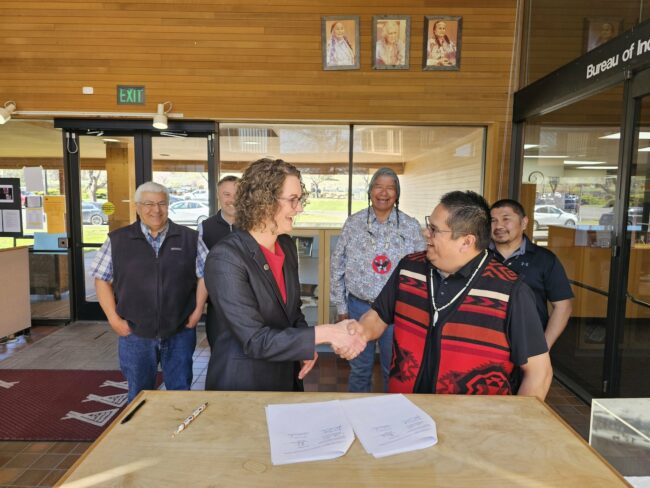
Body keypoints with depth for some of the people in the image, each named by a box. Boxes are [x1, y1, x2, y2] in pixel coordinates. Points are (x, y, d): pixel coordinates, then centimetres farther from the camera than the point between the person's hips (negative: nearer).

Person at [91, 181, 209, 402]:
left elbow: (204, 275, 3)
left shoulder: (190, 238, 0)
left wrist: (198, 311, -4)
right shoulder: (117, 240, 1)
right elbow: (102, 279, 4)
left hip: (180, 332, 0)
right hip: (134, 334, 0)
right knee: (139, 395, 17)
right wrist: (113, 318, -4)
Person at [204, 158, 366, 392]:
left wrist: (307, 346, -6)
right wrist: (325, 333, -27)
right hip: (241, 384, -6)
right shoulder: (225, 258, -23)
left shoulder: (287, 245, -1)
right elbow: (255, 341, -25)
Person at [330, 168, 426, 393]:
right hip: (359, 306, 1)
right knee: (359, 368, 16)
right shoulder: (353, 223, -1)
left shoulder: (411, 227, -2)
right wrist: (341, 306, 3)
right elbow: (337, 266, 3)